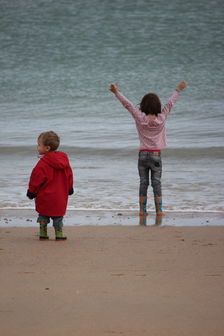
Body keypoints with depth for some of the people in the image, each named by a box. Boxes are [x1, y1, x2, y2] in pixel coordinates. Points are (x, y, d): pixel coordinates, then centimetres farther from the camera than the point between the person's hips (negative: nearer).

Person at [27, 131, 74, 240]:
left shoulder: (43, 163, -17)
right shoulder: (64, 159, 3)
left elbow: (36, 178, -12)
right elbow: (69, 175, 13)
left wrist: (31, 191, 0)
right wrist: (69, 188, 25)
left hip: (45, 196, -4)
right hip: (60, 196, 4)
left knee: (43, 215, 11)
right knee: (58, 216, 13)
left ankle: (43, 234, 10)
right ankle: (59, 234, 10)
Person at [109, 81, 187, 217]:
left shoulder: (140, 118, -8)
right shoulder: (161, 119, -6)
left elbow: (128, 104, -6)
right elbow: (170, 103, 5)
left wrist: (117, 92, 0)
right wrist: (178, 90, 17)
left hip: (143, 154, 0)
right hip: (156, 155, 0)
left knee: (143, 183, 6)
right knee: (157, 183, 3)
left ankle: (142, 210, 7)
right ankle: (159, 210, 1)